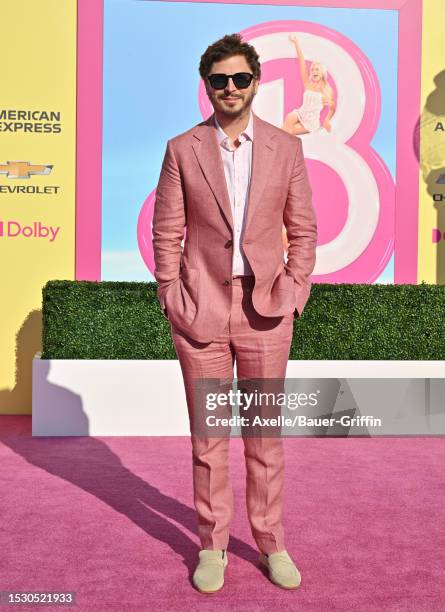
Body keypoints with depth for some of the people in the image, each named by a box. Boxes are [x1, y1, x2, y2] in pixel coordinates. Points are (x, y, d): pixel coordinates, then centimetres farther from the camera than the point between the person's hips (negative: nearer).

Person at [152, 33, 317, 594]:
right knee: (207, 435, 9)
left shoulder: (286, 148, 6)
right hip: (201, 311, 0)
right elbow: (165, 232, 4)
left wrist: (294, 294, -3)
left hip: (265, 311, 1)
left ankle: (271, 543, 27)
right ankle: (212, 546, 25)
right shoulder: (182, 150, 4)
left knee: (265, 433, 10)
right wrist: (171, 298, -4)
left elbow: (303, 231, 7)